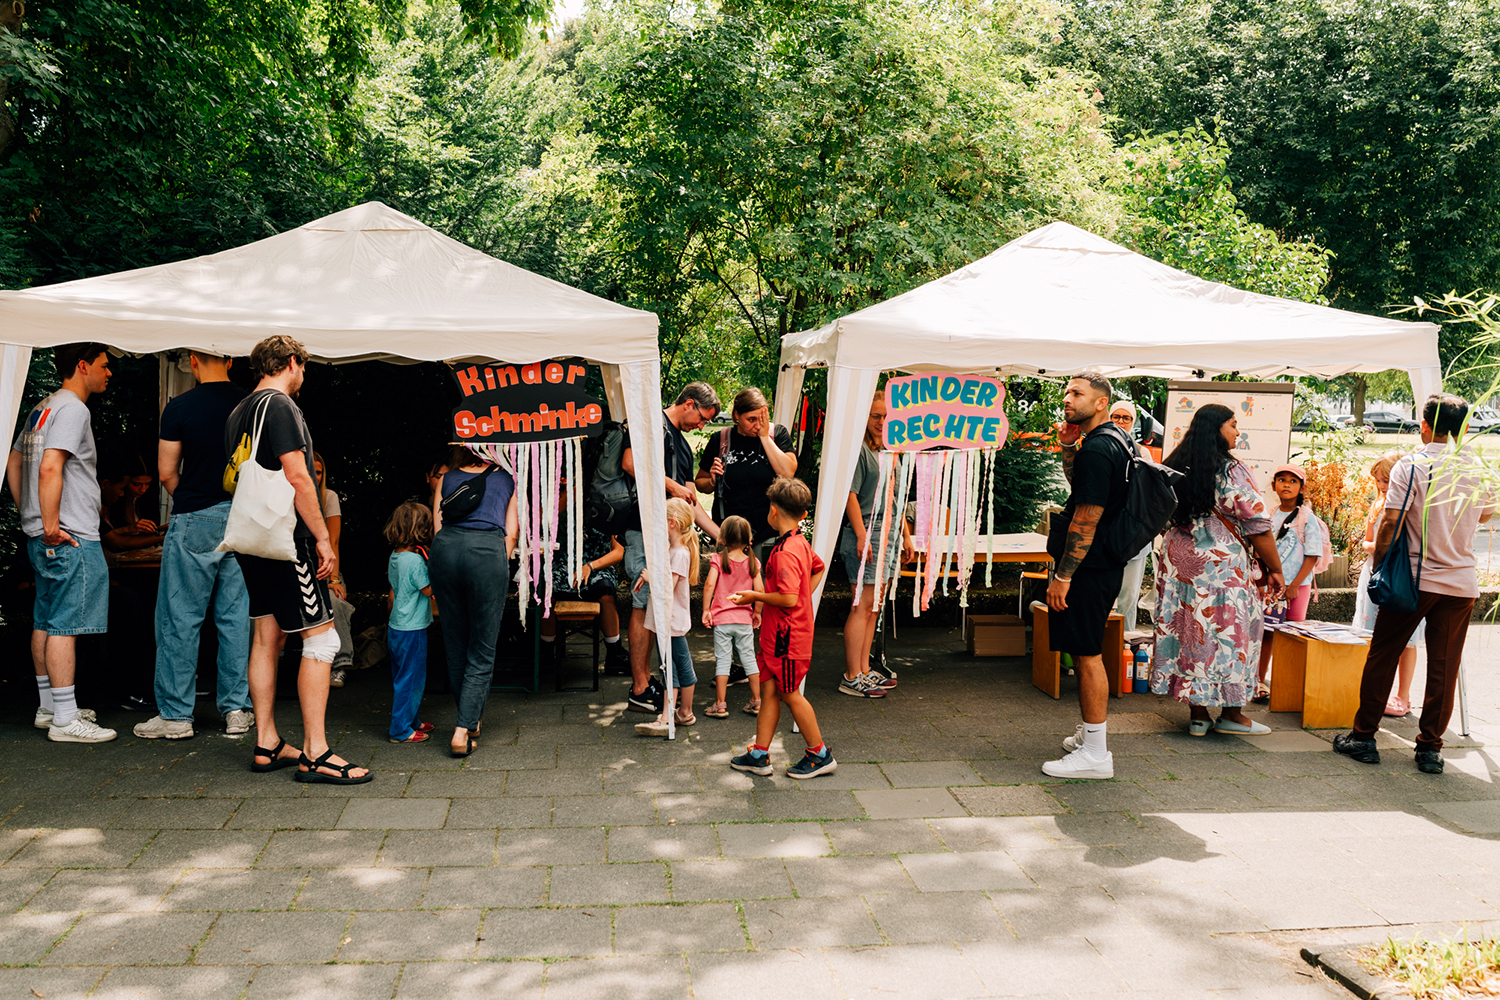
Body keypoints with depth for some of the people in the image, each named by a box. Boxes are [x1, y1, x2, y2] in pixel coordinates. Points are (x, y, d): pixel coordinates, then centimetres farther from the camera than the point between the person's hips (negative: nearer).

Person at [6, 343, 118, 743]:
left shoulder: (41, 409, 19)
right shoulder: (72, 409, -13)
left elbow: (13, 464, 25)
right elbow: (50, 468, -23)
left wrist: (29, 517, 25)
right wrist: (51, 526, -21)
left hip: (40, 536, 11)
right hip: (71, 538, -11)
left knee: (45, 621, 15)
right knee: (65, 624, -9)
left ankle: (49, 708, 24)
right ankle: (65, 719, -7)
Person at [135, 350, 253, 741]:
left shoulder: (179, 407, -7)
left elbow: (166, 472, -3)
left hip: (194, 521, -3)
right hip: (243, 519, 4)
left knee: (179, 618, 4)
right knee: (236, 616, 8)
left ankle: (175, 714, 7)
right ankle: (237, 708, 12)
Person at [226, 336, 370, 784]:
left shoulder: (237, 413, 16)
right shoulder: (280, 405, -11)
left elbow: (232, 479, 20)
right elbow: (297, 477, -18)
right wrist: (323, 538, -15)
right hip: (288, 539, -10)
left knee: (266, 638, 12)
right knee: (320, 639, -7)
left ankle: (266, 746, 18)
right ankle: (315, 754, -7)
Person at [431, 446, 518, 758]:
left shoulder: (446, 479, 28)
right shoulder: (507, 479, 25)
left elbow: (437, 528, 18)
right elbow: (511, 533, 15)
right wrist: (500, 566, 20)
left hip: (446, 546, 2)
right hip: (488, 551, -2)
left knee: (455, 644, 16)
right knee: (482, 650, 5)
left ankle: (471, 718, 28)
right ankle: (463, 730, -4)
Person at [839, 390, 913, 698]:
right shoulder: (859, 449, -7)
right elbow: (850, 494, -13)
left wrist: (906, 535, 21)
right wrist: (862, 535, -19)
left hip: (890, 534, 8)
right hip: (867, 533, -8)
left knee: (874, 606, 10)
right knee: (863, 605, -8)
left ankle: (863, 670, 16)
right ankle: (852, 677, -4)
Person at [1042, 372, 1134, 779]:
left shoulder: (1097, 449, -19)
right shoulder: (1115, 440, 13)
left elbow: (1087, 520, -22)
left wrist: (1062, 577, -20)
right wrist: (1068, 446, 12)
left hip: (1089, 568, -11)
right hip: (1105, 564, 11)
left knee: (1087, 654, -5)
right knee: (1086, 651, 20)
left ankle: (1095, 754, 0)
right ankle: (1091, 733, 32)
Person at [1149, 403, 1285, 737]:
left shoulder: (1174, 468, 8)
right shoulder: (1231, 471, -12)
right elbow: (1257, 525, -11)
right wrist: (1274, 569, -3)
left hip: (1177, 564, 6)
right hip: (1222, 566, -6)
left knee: (1188, 632, 9)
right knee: (1229, 633, 5)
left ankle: (1198, 714, 14)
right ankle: (1232, 713, 14)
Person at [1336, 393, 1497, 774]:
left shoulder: (1411, 466, -9)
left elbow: (1390, 524, -13)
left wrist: (1377, 569, -2)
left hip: (1416, 578, -3)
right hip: (1462, 582, 3)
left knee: (1382, 656, 7)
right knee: (1444, 667, 7)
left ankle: (1364, 736, 11)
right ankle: (1430, 747, 11)